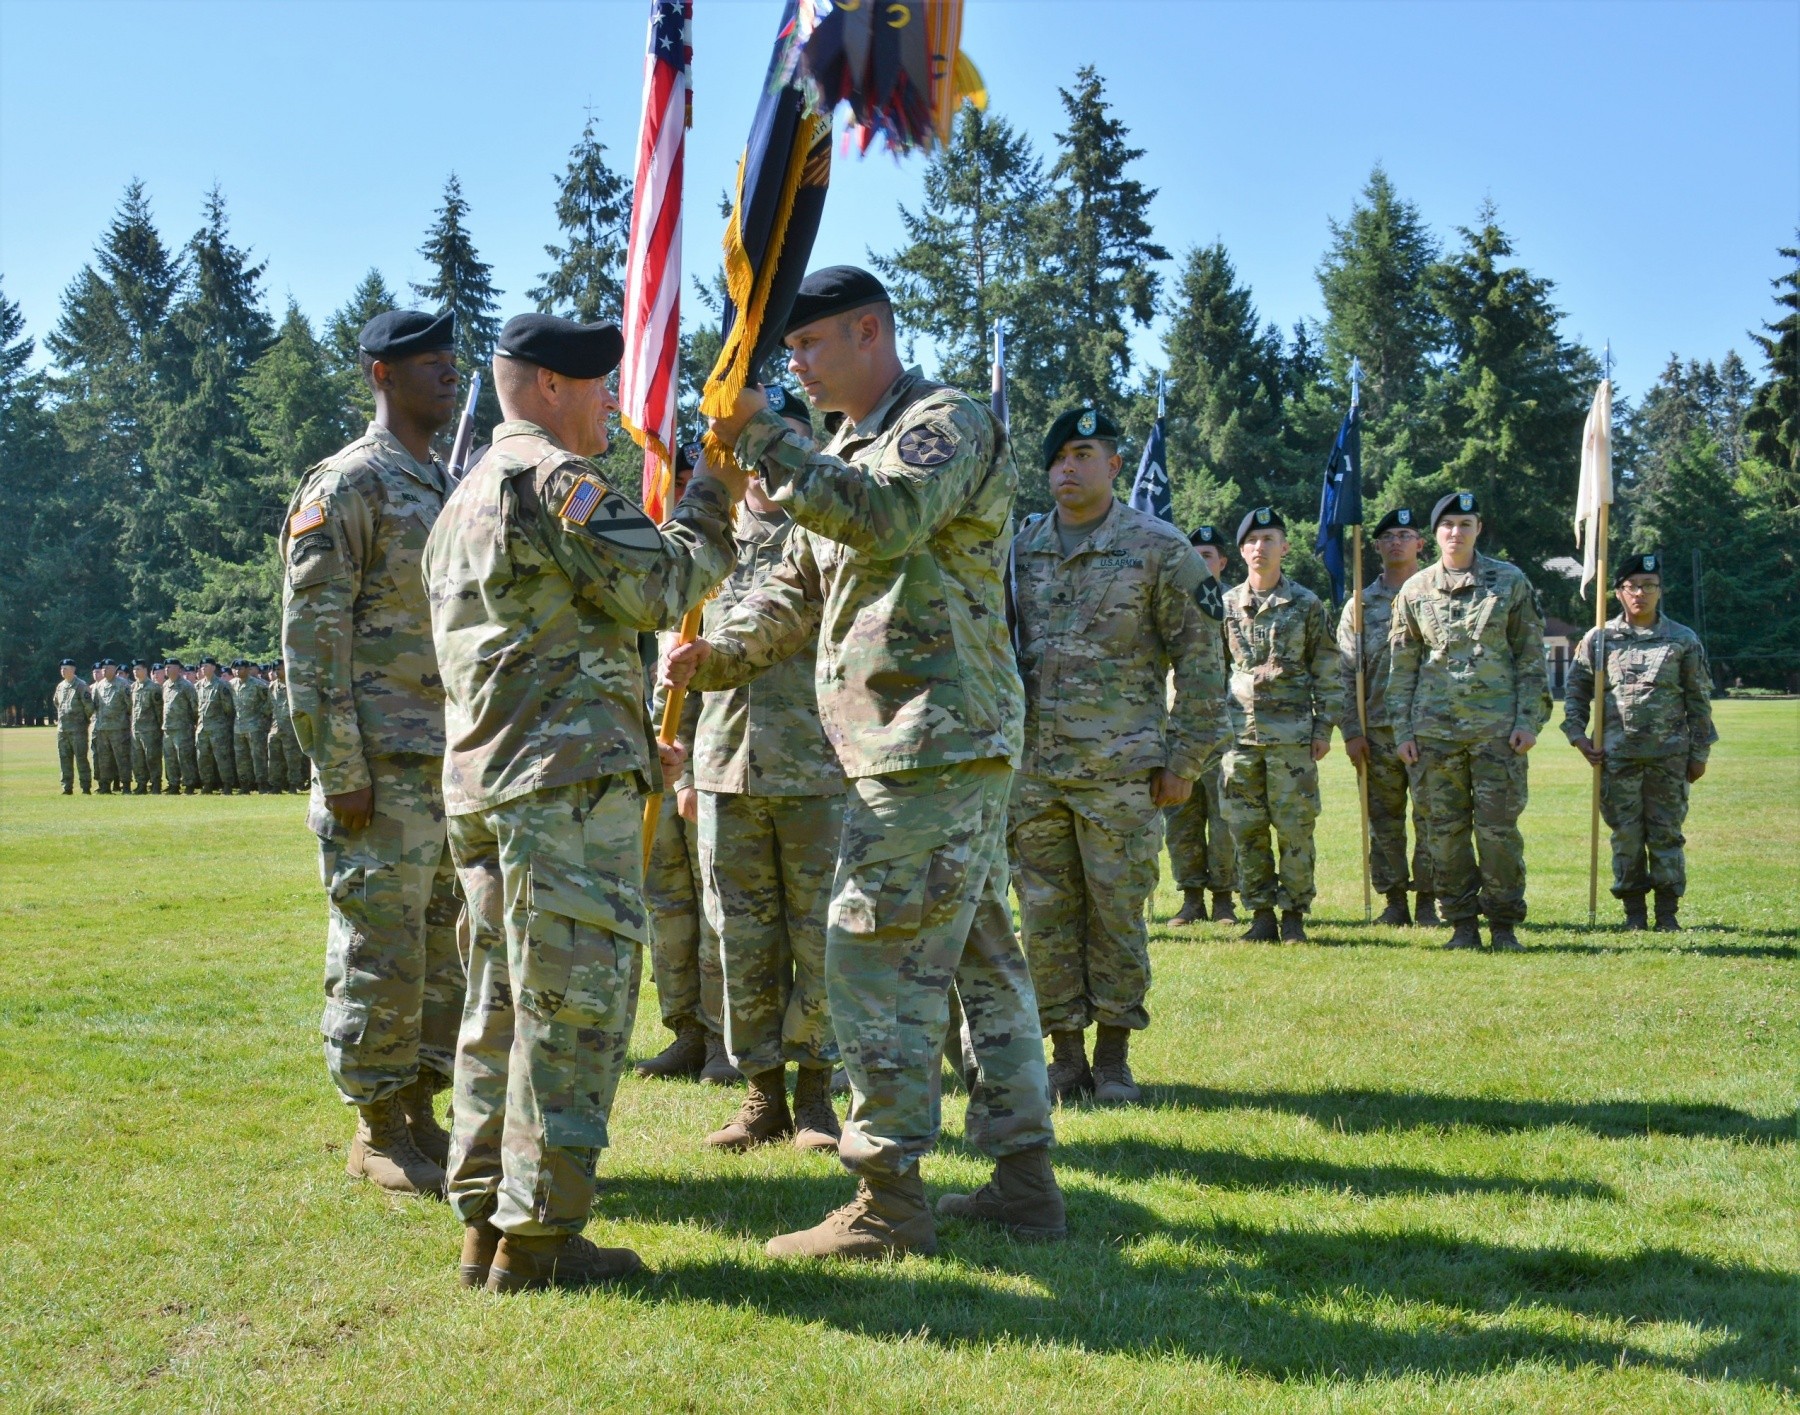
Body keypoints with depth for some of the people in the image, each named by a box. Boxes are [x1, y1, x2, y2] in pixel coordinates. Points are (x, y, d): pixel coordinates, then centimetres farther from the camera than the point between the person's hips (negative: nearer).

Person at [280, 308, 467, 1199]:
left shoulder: (448, 488, 18)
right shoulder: (347, 484, -8)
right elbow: (311, 634, -13)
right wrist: (341, 774, -17)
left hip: (458, 768, 8)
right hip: (385, 768, -8)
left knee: (446, 951, 11)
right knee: (379, 953, -2)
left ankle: (421, 1116, 21)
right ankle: (376, 1134, 8)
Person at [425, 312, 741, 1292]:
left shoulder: (466, 498, 24)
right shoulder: (553, 478, -8)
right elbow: (655, 589, -12)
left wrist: (635, 745, 28)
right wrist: (714, 501, 2)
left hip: (485, 786, 10)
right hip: (569, 782, -10)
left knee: (504, 1007, 12)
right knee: (575, 1008, -6)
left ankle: (486, 1222, 17)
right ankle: (539, 1237, -4)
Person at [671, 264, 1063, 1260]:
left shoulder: (947, 423, -6)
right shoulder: (847, 450, 22)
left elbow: (888, 515, -27)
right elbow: (798, 592, 22)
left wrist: (762, 441, -24)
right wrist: (713, 653, 6)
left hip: (932, 740, -10)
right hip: (954, 745, 10)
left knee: (876, 956, -11)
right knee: (979, 951, 12)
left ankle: (888, 1202, -6)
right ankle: (1024, 1177, 19)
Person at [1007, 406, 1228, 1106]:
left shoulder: (1159, 548, -1)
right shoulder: (1019, 550, 11)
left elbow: (1200, 659, -1)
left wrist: (1186, 760, -6)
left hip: (1120, 768, -3)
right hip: (1031, 771, 4)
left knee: (1117, 914, 1)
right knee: (1046, 916, 5)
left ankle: (1113, 1059, 13)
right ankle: (1066, 1056, 15)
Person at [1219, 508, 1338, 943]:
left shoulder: (1307, 604, 3)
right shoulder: (1227, 605, 9)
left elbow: (1326, 672, 5)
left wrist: (1323, 728, -1)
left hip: (1293, 733, -2)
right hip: (1240, 731, 2)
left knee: (1294, 828, -1)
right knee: (1246, 829, 2)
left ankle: (1294, 915, 8)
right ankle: (1261, 914, 11)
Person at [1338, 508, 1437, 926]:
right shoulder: (1361, 604, 12)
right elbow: (1346, 673, 9)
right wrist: (1352, 731, 1)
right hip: (1378, 729, 2)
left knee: (1429, 813, -4)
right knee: (1384, 817, 5)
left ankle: (1428, 900, 4)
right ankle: (1394, 901, 12)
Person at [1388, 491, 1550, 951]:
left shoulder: (1511, 583, 5)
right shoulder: (1415, 591, 8)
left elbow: (1531, 658, 5)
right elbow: (1402, 667, 10)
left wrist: (1529, 720, -4)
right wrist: (1402, 731, 5)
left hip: (1497, 728, -2)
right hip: (1436, 729, 2)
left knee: (1498, 827, -2)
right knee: (1446, 830, 3)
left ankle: (1504, 924, 8)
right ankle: (1462, 924, 13)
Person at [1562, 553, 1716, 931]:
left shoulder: (1683, 640, 6)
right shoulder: (1598, 639, 5)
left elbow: (1699, 700, 8)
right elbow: (1575, 691, 10)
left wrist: (1699, 753, 5)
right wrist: (1578, 735, -3)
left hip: (1669, 754, 0)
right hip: (1617, 754, 0)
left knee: (1666, 832, 2)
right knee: (1626, 833, 2)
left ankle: (1668, 911, 10)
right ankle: (1633, 910, 11)